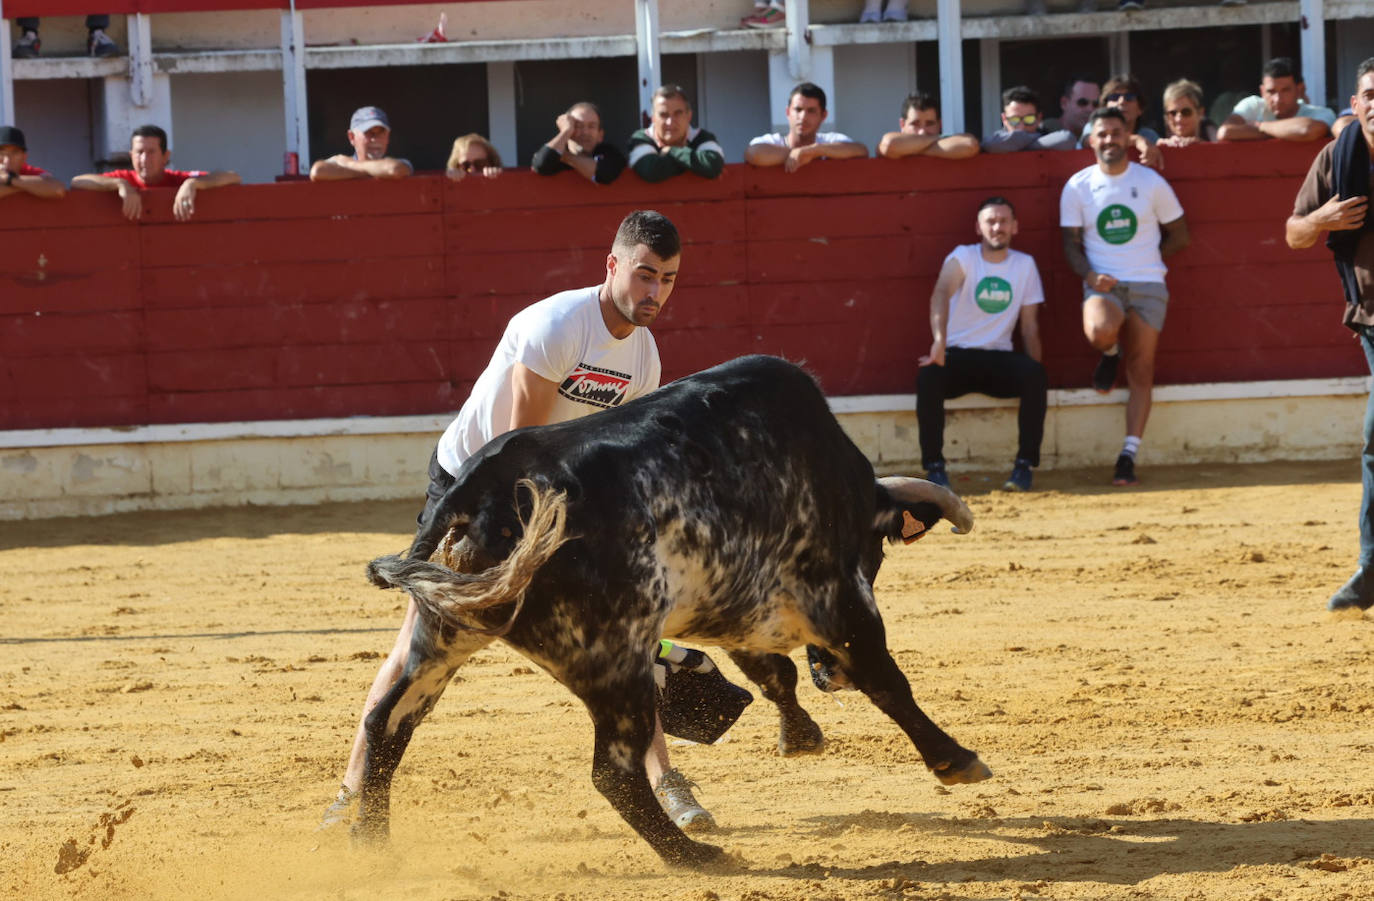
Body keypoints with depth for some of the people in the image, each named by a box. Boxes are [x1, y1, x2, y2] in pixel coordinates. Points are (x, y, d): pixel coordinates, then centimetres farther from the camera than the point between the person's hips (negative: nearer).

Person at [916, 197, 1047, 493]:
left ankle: (1024, 464, -19)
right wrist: (939, 340, -47)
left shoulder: (1025, 265, 5)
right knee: (928, 376, -34)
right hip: (957, 357, -2)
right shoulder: (963, 257, -6)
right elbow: (941, 294, -27)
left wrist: (1036, 375, -6)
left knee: (1034, 375, -29)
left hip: (999, 359, 2)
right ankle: (934, 466, -23)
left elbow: (1029, 324, 8)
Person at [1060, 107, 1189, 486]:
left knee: (1141, 371, -3)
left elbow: (1179, 235, 12)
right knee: (1099, 331, -33)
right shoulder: (1078, 186, 4)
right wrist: (1090, 275, -12)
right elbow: (1071, 243, 6)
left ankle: (1128, 456, 1)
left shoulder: (1151, 183, 3)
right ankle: (1110, 353, 6)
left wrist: (1147, 259, 2)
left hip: (1148, 286, 1)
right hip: (1103, 284, -1)